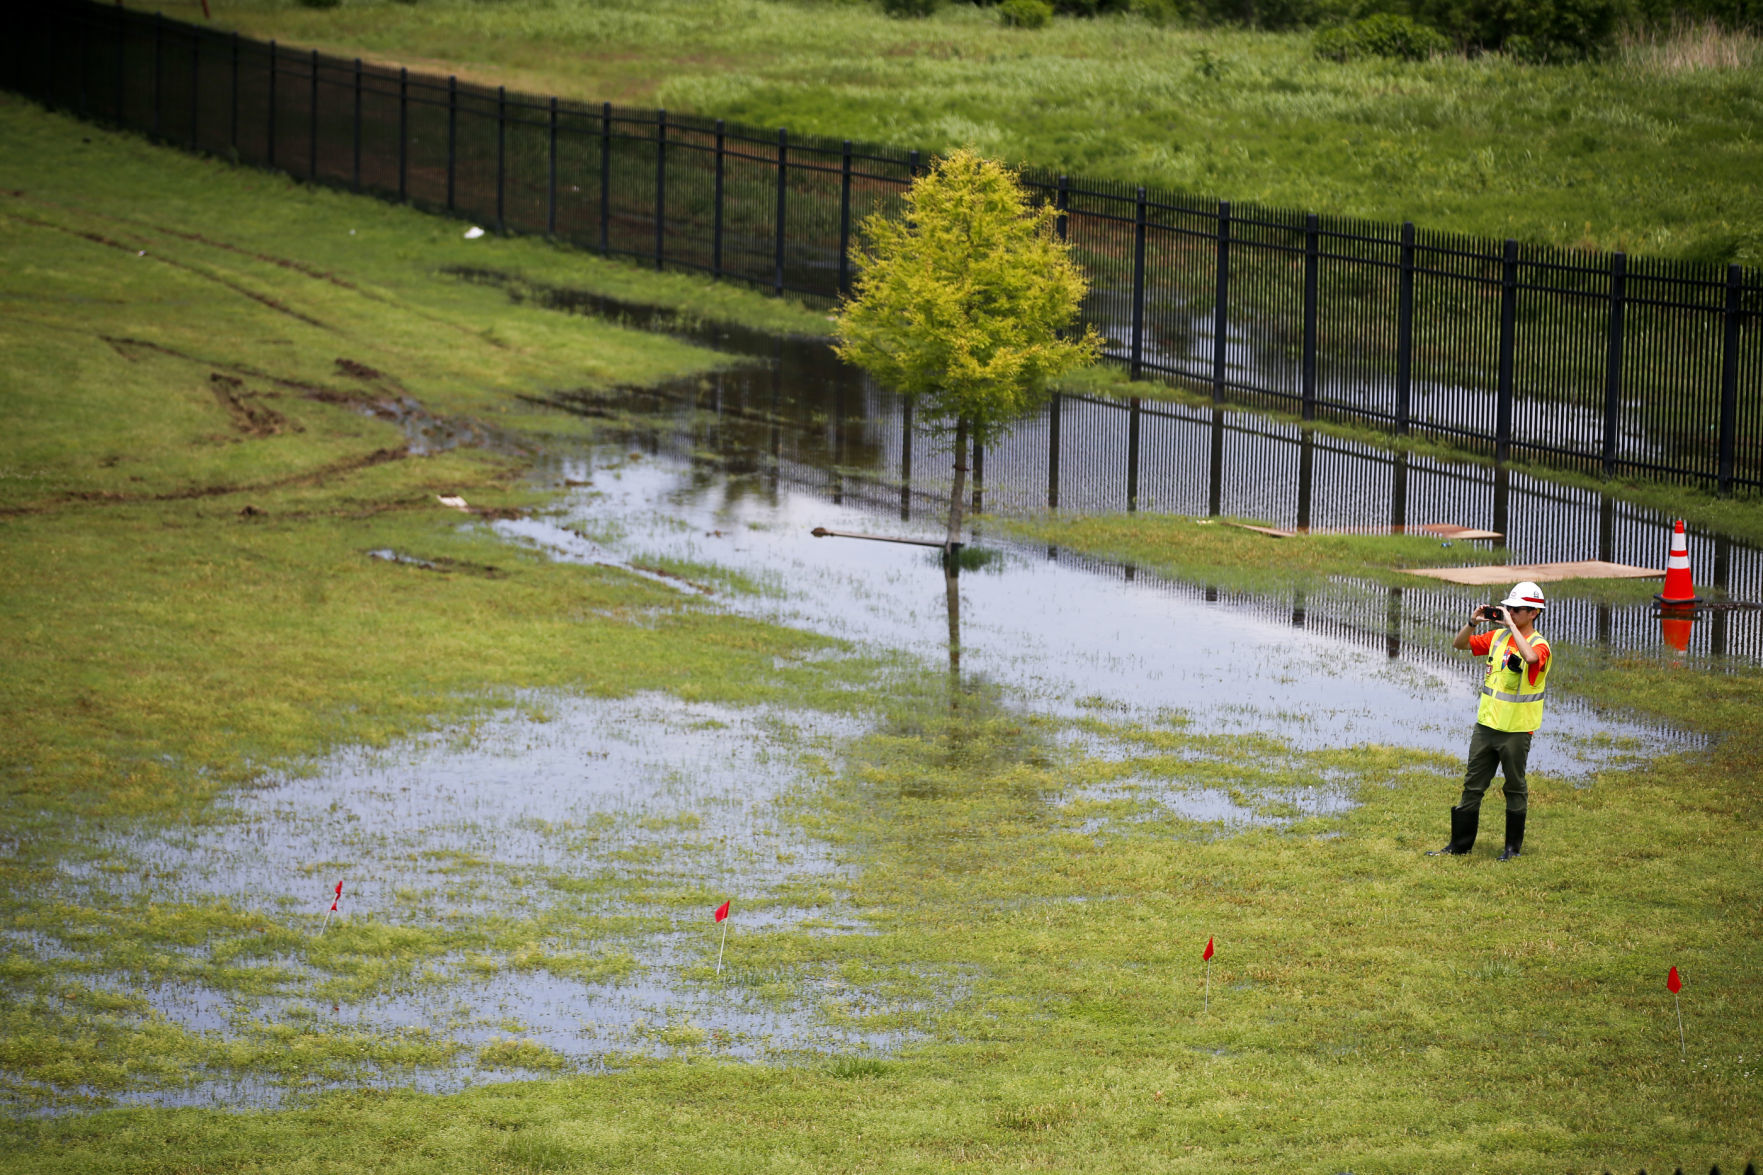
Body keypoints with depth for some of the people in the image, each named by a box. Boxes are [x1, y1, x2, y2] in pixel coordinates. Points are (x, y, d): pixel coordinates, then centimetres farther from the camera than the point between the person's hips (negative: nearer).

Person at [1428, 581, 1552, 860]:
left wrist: (1511, 624, -29)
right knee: (1472, 785, 10)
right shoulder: (1498, 636, 7)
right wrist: (1472, 622, -5)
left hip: (1516, 730, -6)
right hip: (1487, 723, 6)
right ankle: (1460, 843, 19)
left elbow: (1530, 657, -37)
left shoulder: (1539, 644, -12)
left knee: (1514, 788, 7)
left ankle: (1513, 846, 19)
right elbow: (1459, 644, 13)